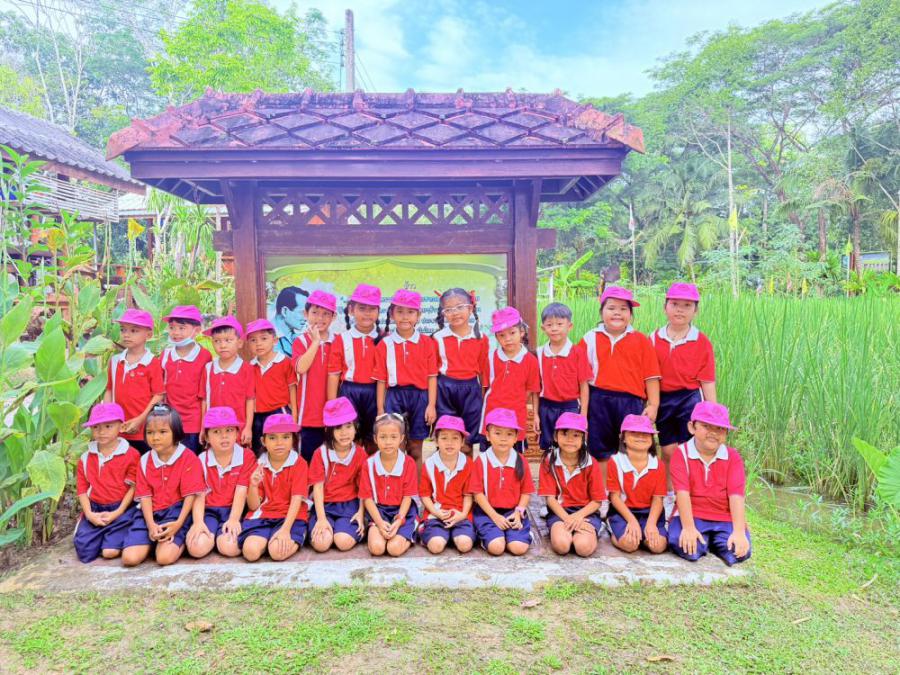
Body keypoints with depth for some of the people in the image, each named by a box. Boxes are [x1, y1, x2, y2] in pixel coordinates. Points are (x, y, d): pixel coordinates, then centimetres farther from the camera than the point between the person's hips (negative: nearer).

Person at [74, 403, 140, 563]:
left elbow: (133, 487, -6)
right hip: (95, 510, 4)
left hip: (121, 509, -4)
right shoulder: (86, 458, 8)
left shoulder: (131, 455, -5)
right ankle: (103, 534, 19)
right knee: (84, 552, -11)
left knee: (110, 552, -16)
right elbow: (82, 489, 6)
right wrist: (89, 514, -8)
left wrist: (117, 513, -13)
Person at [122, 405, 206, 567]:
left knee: (165, 557, -25)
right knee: (130, 558, -15)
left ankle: (180, 539, 7)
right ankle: (153, 539, 14)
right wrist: (151, 524, -12)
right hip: (151, 513, 4)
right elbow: (145, 495, 2)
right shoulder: (144, 461, 8)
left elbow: (190, 495, -10)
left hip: (176, 511, -4)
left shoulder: (188, 458, -7)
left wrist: (179, 523, -21)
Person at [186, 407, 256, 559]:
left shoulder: (246, 456, -4)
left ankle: (223, 534, 7)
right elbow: (199, 495, -5)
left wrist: (233, 519, -23)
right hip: (209, 510, 2)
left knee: (229, 548, -28)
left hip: (233, 510, -2)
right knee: (197, 548, -25)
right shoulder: (202, 460, 3)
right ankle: (213, 533, 9)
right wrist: (198, 522, -21)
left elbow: (241, 492, -11)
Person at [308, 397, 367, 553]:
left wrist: (361, 513, -11)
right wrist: (321, 518, -15)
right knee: (321, 543, -23)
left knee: (344, 542, -25)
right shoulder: (321, 453, -3)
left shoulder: (360, 454, 0)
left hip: (350, 505, 0)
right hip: (325, 505, 0)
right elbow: (318, 487, -6)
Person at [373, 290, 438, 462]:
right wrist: (380, 409, 1)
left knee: (415, 449, 11)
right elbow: (381, 379, 2)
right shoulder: (385, 344, 1)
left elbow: (432, 376, 0)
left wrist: (432, 405, -5)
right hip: (394, 397, 0)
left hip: (420, 397, 0)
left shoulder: (427, 342, 1)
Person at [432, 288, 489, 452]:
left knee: (468, 440, 10)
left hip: (471, 388, 1)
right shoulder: (438, 338, -3)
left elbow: (483, 370, 5)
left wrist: (483, 396, 6)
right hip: (445, 388, -1)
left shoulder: (481, 338, 0)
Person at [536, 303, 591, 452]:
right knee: (547, 450, 13)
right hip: (547, 408, 3)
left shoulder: (578, 352, -6)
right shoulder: (539, 354, 2)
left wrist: (583, 415, -5)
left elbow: (583, 385, -4)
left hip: (570, 407, -2)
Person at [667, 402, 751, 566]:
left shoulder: (732, 457, 0)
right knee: (688, 549, -29)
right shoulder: (681, 453, -6)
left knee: (739, 552, -23)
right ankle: (700, 539, 7)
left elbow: (736, 495, -10)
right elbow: (682, 492, -15)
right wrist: (688, 527, -24)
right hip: (691, 515, -2)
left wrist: (739, 532, -21)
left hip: (725, 518, 2)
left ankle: (714, 541, 11)